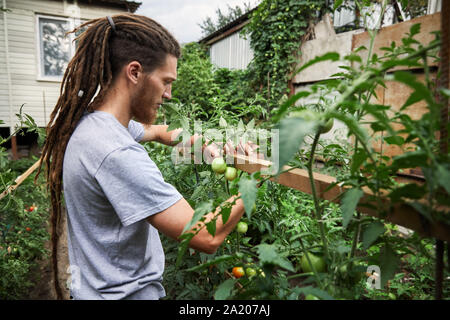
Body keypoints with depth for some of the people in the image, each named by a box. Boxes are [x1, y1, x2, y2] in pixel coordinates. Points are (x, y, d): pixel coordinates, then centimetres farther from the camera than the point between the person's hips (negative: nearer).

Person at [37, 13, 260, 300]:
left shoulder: (92, 122, -2)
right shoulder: (117, 155, -33)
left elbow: (159, 132, 16)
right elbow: (207, 237, -33)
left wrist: (206, 146, 1)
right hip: (125, 292, -8)